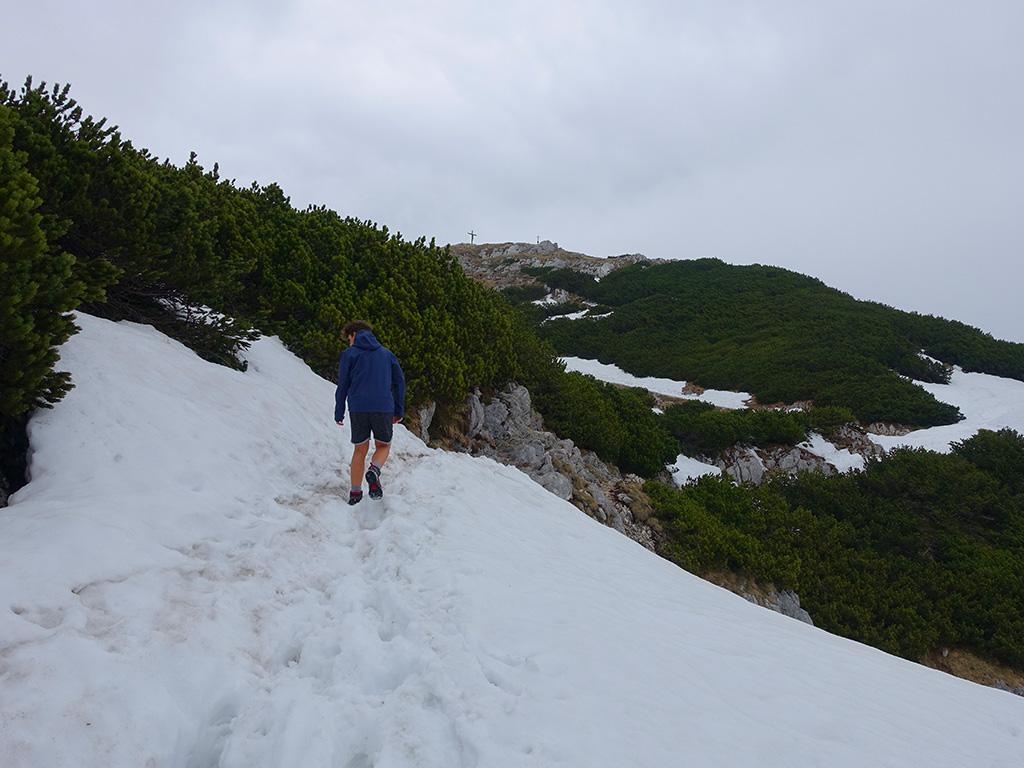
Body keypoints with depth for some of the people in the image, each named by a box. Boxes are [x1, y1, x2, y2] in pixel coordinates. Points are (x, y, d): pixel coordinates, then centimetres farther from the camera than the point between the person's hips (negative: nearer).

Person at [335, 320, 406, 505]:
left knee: (360, 449, 12)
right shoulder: (386, 353, 17)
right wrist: (399, 411, 17)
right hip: (383, 407, 1)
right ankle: (374, 470, -14)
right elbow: (399, 382, 13)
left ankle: (355, 492, 7)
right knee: (383, 445, 17)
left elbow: (343, 386, 6)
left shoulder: (349, 354, 10)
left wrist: (339, 414, 12)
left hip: (358, 408, -1)